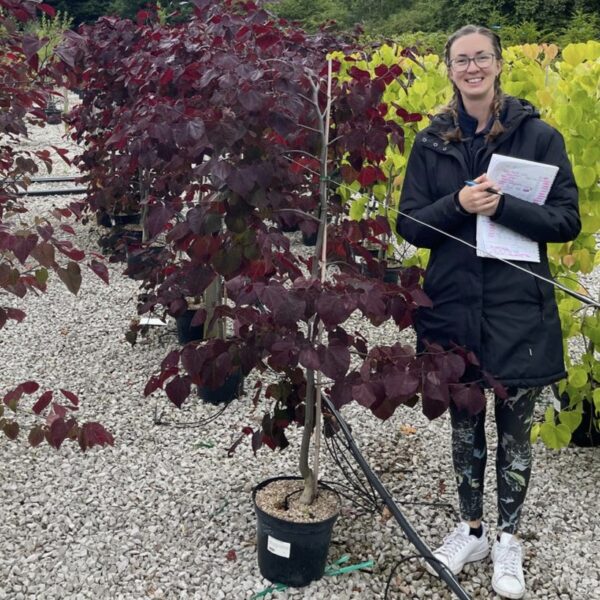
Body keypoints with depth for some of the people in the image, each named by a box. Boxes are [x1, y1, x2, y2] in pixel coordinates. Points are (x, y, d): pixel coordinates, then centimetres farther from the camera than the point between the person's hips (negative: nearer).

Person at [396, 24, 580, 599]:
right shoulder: (432, 142, 3)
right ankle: (470, 529, 35)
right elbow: (410, 226, 1)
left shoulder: (539, 136, -3)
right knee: (464, 426, 15)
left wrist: (502, 205, -22)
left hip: (519, 309, -2)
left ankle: (508, 540, 29)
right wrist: (458, 203, -18)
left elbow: (567, 220, -6)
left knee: (513, 430, 10)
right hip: (453, 306, 2)